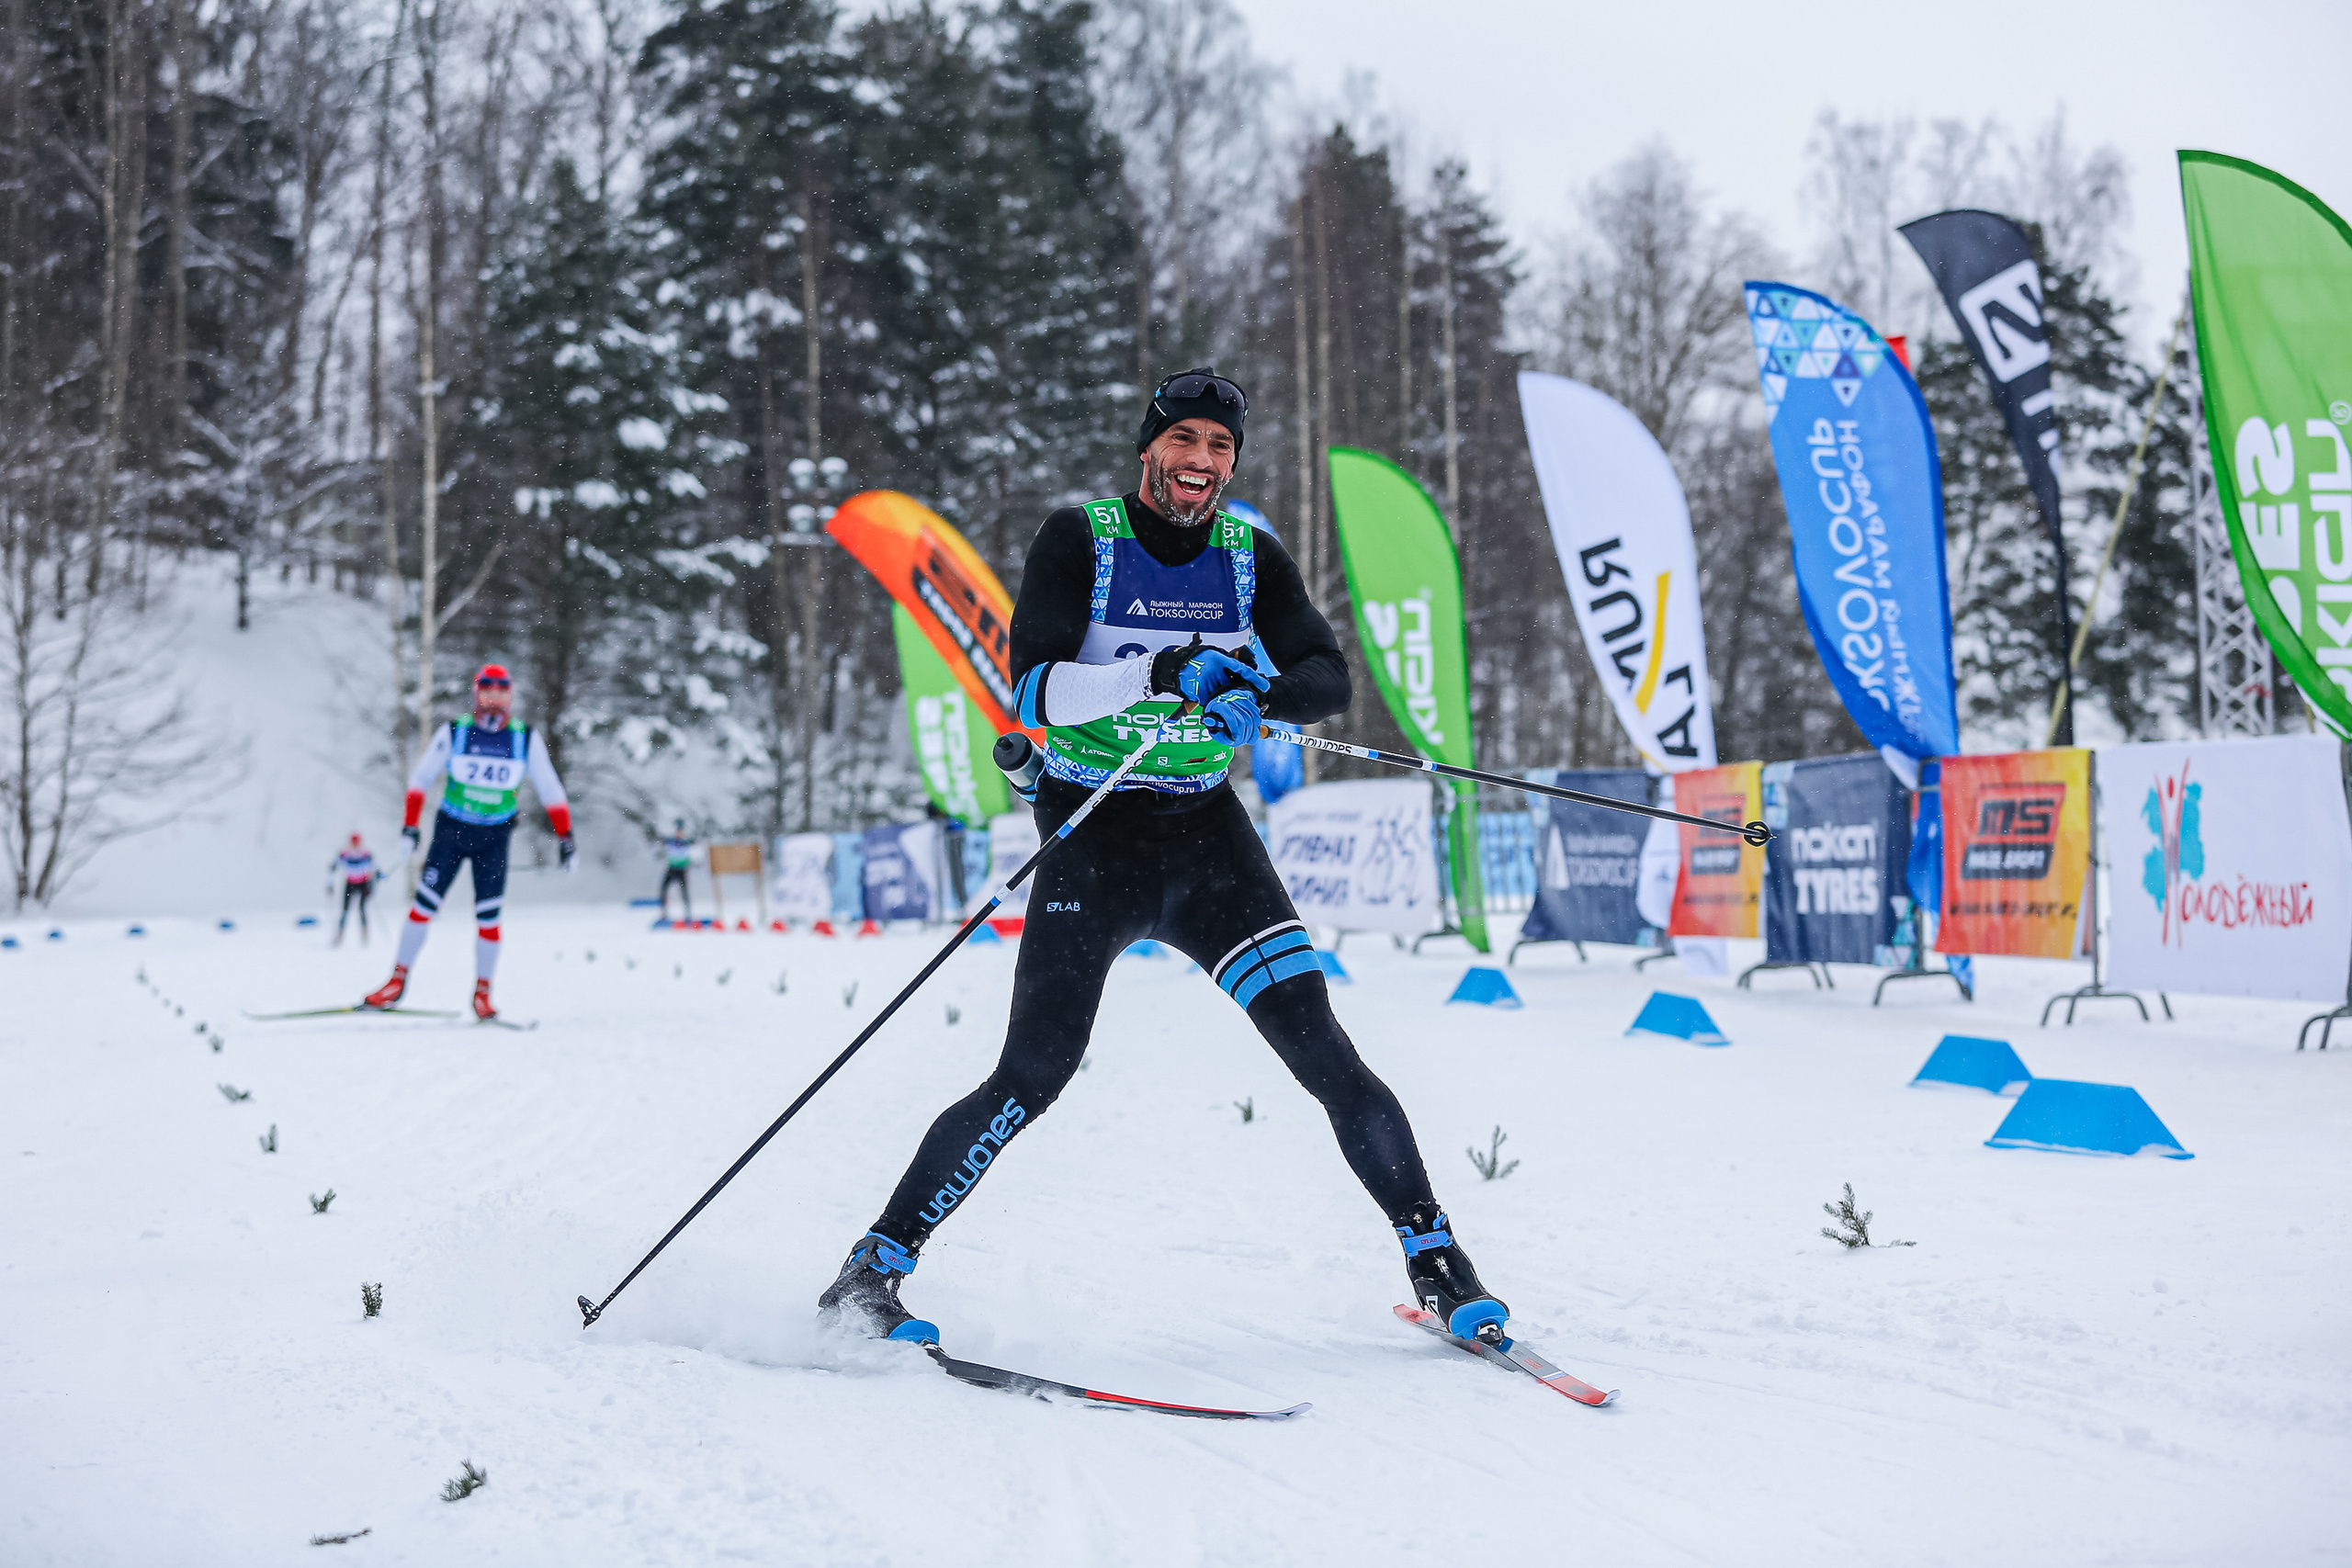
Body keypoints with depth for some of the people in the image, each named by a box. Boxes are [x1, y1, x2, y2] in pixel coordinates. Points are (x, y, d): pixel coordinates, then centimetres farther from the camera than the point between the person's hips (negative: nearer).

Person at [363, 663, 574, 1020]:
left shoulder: (527, 740, -3)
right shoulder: (453, 733, -5)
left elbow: (550, 790, 3)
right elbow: (421, 779, 3)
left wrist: (565, 837, -1)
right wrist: (409, 826, -4)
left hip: (494, 838, 0)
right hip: (450, 830, 0)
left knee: (488, 917, -4)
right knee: (424, 905, -5)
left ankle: (482, 992, 10)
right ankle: (398, 981, 7)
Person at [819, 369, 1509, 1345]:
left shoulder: (1250, 557, 5)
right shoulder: (1080, 540, -6)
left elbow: (1328, 676, -1)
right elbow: (1034, 690, -17)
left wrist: (1261, 698, -23)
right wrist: (1162, 674, -30)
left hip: (1207, 830, 3)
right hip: (1094, 834, -3)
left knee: (1324, 1054, -6)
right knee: (1033, 1077, -13)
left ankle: (1434, 1260, 8)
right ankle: (874, 1269, 1)